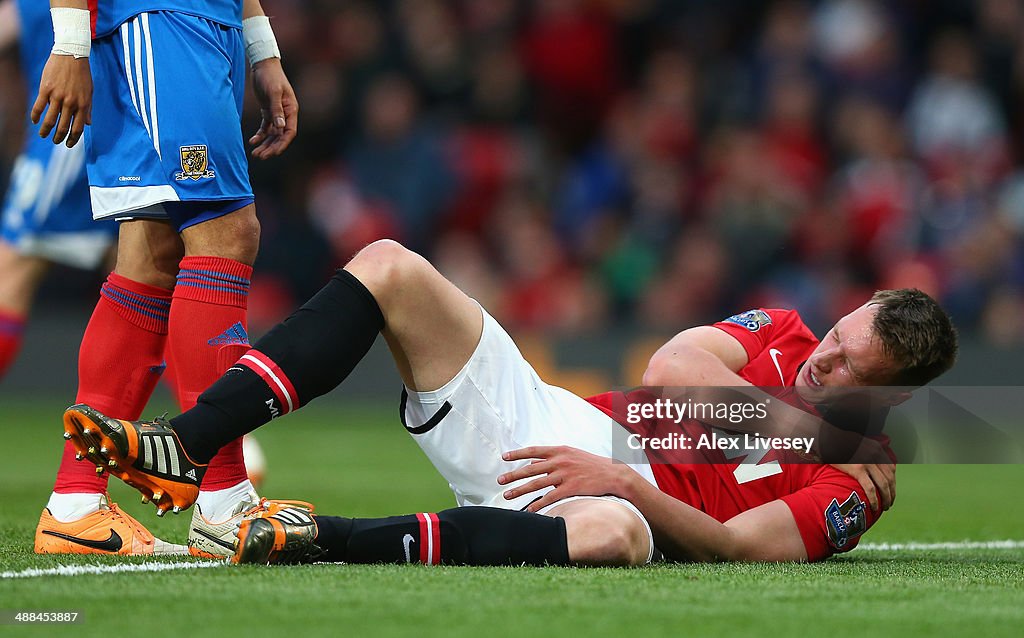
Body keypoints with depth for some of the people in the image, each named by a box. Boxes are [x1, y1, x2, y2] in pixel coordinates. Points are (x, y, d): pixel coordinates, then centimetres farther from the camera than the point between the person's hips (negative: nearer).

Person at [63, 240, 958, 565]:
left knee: (611, 533, -48)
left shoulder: (856, 481, -4)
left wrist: (629, 484, -23)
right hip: (546, 426, 7)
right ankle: (187, 450, -19)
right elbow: (669, 367, 1)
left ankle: (323, 540, -41)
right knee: (390, 269, -10)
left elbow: (733, 547, -15)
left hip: (632, 499, -7)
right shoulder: (783, 336, 14)